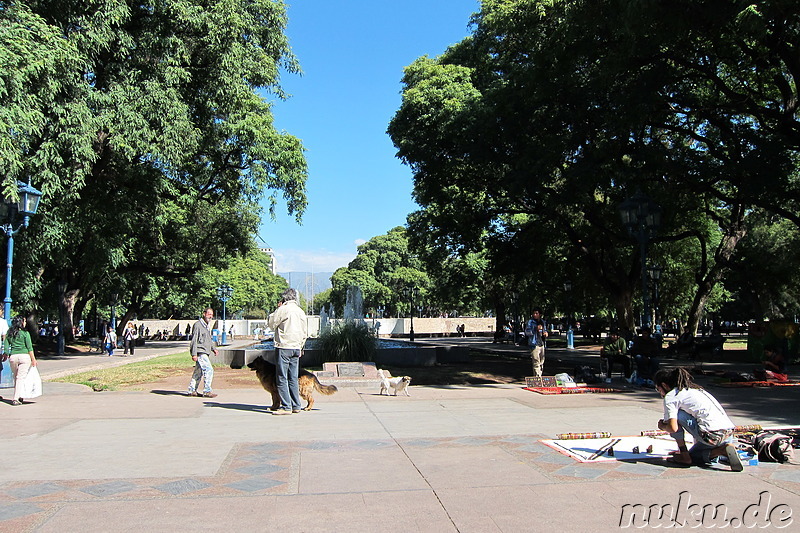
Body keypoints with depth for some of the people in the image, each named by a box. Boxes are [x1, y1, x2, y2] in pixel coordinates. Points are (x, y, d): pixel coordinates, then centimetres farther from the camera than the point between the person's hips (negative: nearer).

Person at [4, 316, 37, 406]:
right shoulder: (25, 333, -5)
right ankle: (16, 399, -4)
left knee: (16, 377, 17)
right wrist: (33, 359, -3)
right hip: (24, 356, -4)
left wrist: (7, 355, 19)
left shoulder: (9, 334, 7)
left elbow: (6, 347, 7)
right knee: (21, 378, -1)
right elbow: (29, 348, -7)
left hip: (13, 356, 4)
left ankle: (19, 396, 24)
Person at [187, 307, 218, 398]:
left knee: (198, 372, 14)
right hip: (200, 352, -10)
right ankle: (207, 391, -9)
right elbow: (194, 340, -14)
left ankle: (192, 390, 22)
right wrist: (194, 354, -19)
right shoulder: (198, 325, -11)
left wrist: (213, 348, 21)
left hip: (205, 353, 10)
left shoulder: (207, 326, 19)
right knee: (209, 370, -13)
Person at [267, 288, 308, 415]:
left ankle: (286, 407, -6)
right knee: (293, 378, 12)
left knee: (282, 378, -3)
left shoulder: (283, 309, -9)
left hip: (284, 347, -7)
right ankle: (296, 406, 14)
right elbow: (305, 333, 17)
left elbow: (271, 324, 0)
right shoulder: (301, 311, 13)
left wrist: (277, 309, 8)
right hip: (296, 348, 7)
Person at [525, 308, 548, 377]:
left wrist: (545, 333, 5)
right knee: (536, 362, -11)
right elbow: (527, 332, -13)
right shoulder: (530, 322, -5)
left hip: (542, 344, 7)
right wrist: (536, 329, -25)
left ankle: (540, 375, 26)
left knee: (541, 362, 15)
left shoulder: (543, 322, 13)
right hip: (534, 344, -7)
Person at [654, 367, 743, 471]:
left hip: (712, 435, -9)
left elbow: (673, 427, -12)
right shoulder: (694, 389, 26)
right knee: (693, 457, 27)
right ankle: (722, 450, 2)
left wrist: (662, 426, 11)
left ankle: (684, 455, 5)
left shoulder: (670, 396, -1)